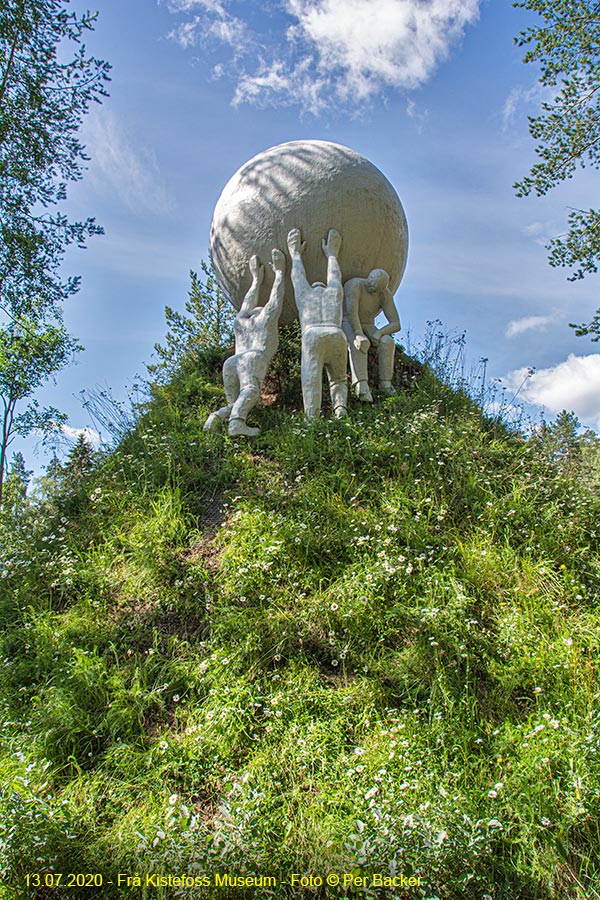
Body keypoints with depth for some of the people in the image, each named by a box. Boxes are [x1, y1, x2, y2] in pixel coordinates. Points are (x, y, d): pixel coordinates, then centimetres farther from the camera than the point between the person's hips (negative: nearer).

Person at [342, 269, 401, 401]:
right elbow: (351, 312, -37)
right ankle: (361, 385, -50)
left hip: (366, 327, 4)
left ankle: (385, 382, -21)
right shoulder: (355, 285, -26)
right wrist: (359, 335, -48)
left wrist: (379, 332, -33)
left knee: (387, 342, -26)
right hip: (346, 324, -4)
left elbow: (396, 324, -15)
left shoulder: (386, 295, -12)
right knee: (358, 344, -37)